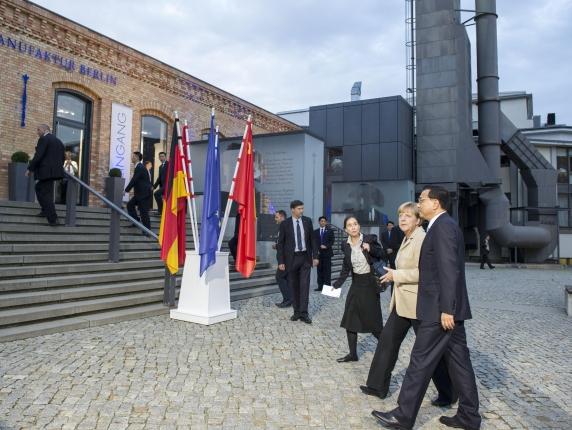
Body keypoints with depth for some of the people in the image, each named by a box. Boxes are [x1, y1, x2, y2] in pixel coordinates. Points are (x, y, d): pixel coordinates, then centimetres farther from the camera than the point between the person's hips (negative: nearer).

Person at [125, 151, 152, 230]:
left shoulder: (140, 167, -17)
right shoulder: (139, 167, 14)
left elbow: (134, 180, -19)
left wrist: (126, 190, -12)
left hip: (144, 193, -10)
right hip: (140, 193, 10)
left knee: (143, 211, -5)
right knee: (130, 204, 12)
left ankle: (147, 229, 3)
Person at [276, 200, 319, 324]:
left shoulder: (307, 221, 3)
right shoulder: (285, 224, -4)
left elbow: (312, 239, 8)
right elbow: (280, 244, -3)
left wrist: (315, 256, 3)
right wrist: (281, 261, -7)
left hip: (305, 257, 1)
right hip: (292, 258, -1)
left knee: (305, 285, -3)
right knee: (294, 286, 7)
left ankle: (304, 313, 1)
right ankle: (297, 311, 18)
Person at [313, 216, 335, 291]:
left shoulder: (330, 231, 6)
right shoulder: (315, 231, 12)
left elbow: (332, 241, -1)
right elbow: (314, 242, 9)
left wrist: (326, 246, -16)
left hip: (327, 253, -2)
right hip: (318, 253, 2)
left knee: (327, 270, -1)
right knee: (320, 270, 3)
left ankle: (327, 286, 2)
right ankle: (320, 286, 8)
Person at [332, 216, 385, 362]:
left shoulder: (370, 239, -9)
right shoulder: (346, 246, 2)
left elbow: (382, 255, -7)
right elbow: (346, 268, 8)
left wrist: (370, 248, -24)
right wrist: (337, 284, -1)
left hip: (370, 283, -4)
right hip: (356, 284, 4)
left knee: (373, 320, 3)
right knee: (349, 320, 4)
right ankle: (352, 354, 16)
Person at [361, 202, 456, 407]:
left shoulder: (421, 239, -17)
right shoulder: (407, 239, 13)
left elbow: (423, 272, -26)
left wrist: (395, 275, -18)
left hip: (417, 304, -9)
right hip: (401, 302, 9)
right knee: (387, 341, 12)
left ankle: (448, 394, 25)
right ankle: (378, 386, 24)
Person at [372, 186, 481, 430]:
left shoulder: (442, 227, -16)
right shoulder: (445, 226, 15)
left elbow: (449, 271, -22)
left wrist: (446, 310, -23)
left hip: (439, 310, -10)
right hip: (449, 308, 10)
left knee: (420, 362, -1)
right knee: (458, 361, 14)